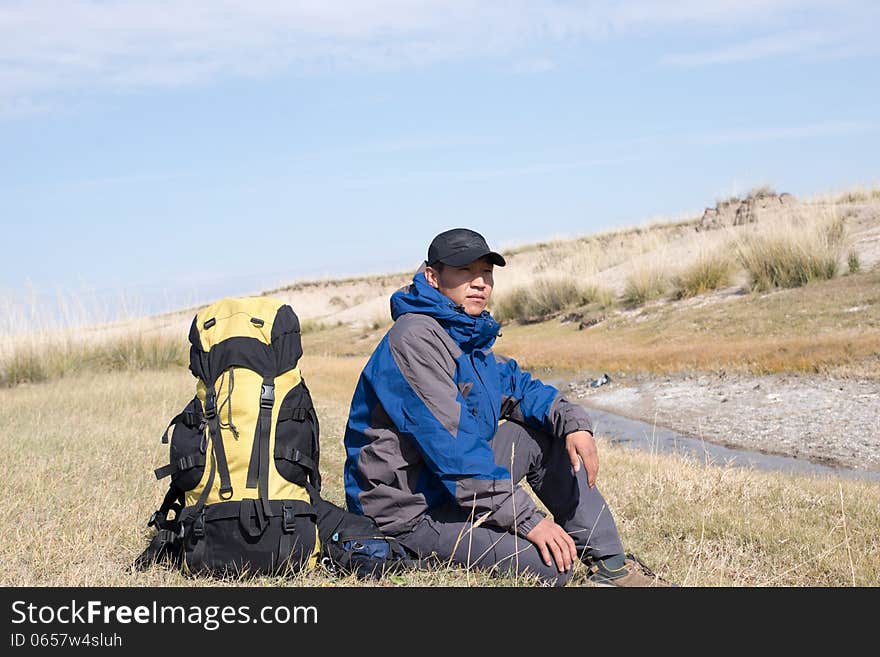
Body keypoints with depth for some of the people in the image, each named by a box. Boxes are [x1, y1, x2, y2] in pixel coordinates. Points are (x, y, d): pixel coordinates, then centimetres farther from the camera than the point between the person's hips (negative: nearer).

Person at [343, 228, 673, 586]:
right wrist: (529, 519, -24)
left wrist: (572, 422, -2)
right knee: (551, 564, -22)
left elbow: (519, 386, 21)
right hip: (411, 513, -10)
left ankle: (610, 565, 10)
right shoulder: (415, 337, -20)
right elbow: (451, 445, -25)